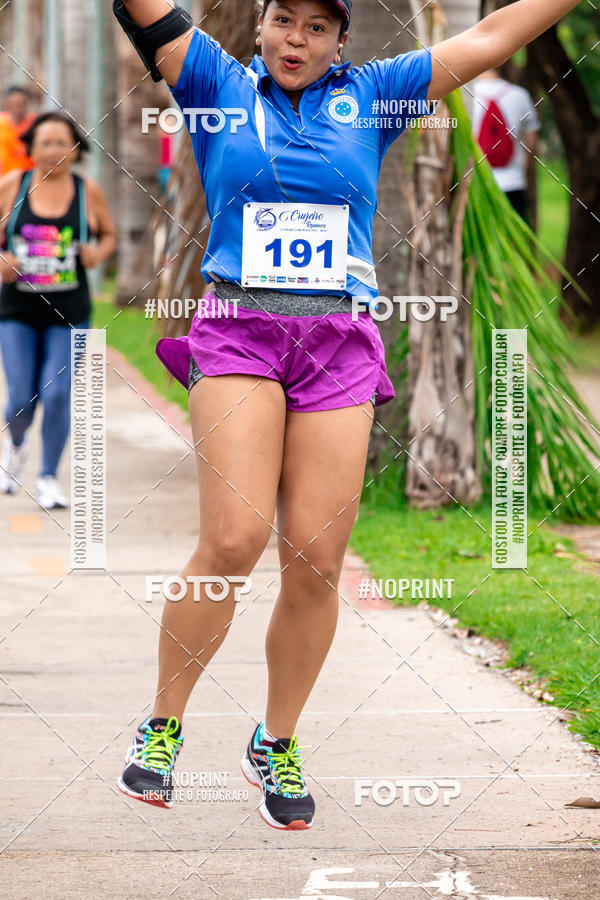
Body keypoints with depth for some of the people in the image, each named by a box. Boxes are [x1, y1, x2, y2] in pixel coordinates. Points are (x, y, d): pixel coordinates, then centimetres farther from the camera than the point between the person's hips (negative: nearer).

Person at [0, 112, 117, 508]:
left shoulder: (89, 191, -1)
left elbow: (110, 234, 14)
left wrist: (99, 252, -7)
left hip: (69, 312, 0)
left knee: (58, 395, -8)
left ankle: (49, 479, 12)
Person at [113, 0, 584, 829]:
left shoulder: (368, 98, 15)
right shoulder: (219, 85, 11)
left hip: (340, 344, 2)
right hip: (236, 333, -2)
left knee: (316, 560, -4)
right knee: (235, 538, -19)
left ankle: (277, 744, 14)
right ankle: (162, 727, -2)